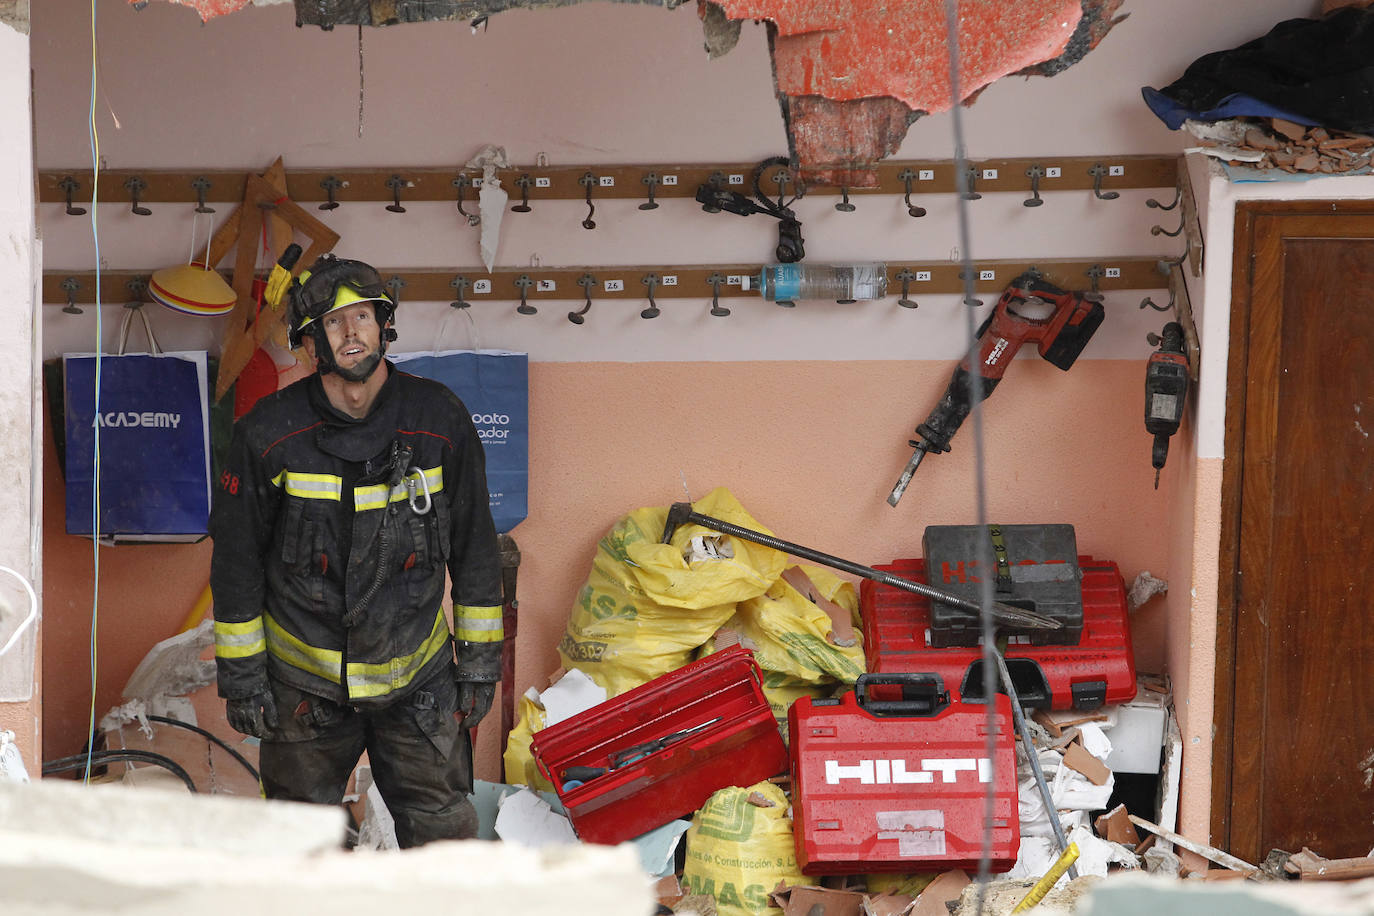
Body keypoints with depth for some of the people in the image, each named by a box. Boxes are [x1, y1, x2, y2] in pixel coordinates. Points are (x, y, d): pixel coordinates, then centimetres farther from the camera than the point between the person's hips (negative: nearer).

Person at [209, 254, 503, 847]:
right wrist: (239, 670, 0)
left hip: (418, 677, 0)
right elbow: (236, 558, -1)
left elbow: (475, 548, 3)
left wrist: (480, 659, 5)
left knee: (443, 835, 2)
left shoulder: (440, 420, -6)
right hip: (304, 680, 0)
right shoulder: (268, 434, -10)